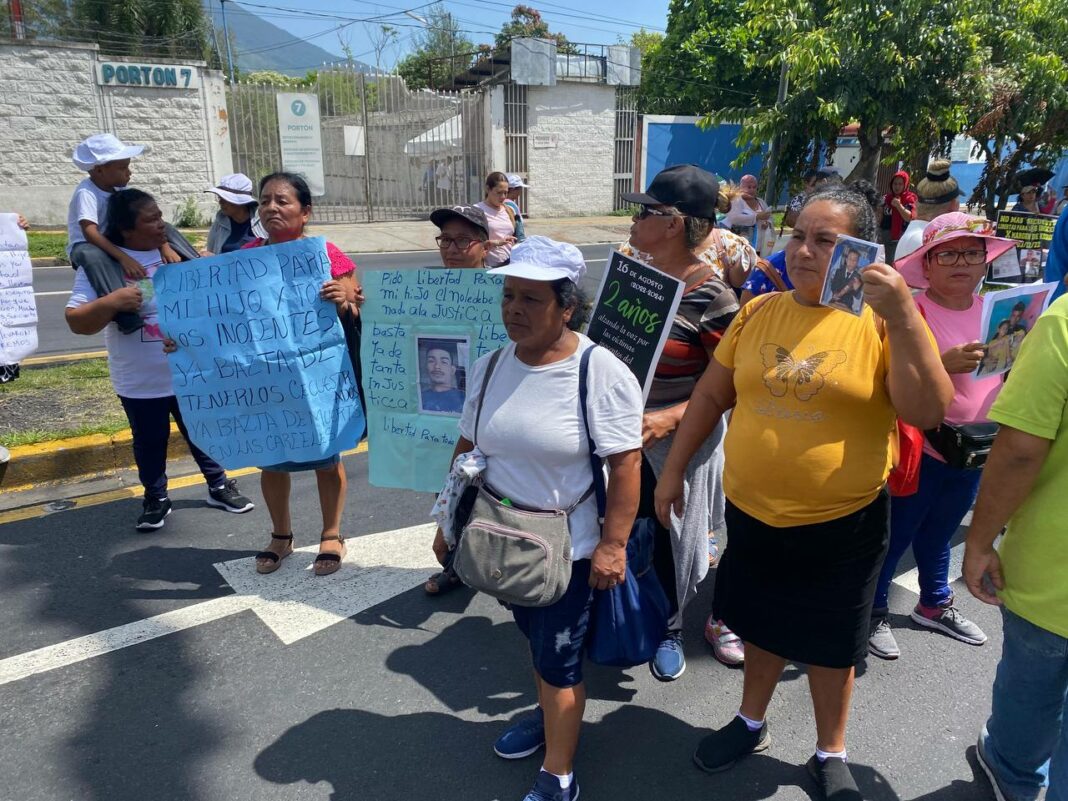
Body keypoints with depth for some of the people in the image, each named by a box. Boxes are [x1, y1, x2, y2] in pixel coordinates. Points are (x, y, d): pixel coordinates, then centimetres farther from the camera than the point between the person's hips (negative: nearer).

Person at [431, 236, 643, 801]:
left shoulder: (602, 371, -20)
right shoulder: (490, 366, -1)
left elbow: (626, 464, -19)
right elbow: (467, 448, 7)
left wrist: (613, 545, -19)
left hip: (569, 547, -5)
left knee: (558, 658, 6)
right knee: (535, 638, 24)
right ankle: (550, 716, 50)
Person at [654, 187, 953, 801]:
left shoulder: (883, 321, -11)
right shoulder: (759, 313, -1)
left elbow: (927, 413, -20)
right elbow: (711, 395, 6)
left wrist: (904, 317, -28)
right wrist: (674, 469, 8)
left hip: (843, 522, -3)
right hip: (753, 513, 3)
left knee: (830, 644, 17)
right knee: (764, 624, 23)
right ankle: (752, 724, 48)